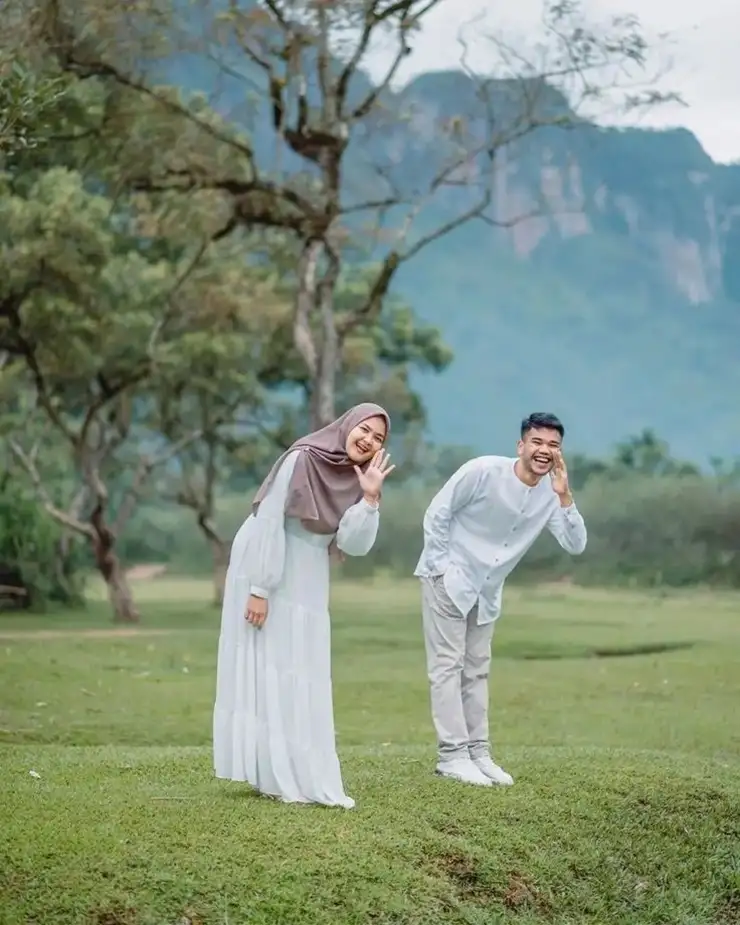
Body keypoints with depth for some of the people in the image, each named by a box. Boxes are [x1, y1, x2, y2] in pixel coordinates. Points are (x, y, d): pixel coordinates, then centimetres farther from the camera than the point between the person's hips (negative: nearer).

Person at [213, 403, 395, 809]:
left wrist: (370, 497, -20)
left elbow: (353, 545, -9)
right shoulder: (301, 459, -17)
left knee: (301, 678, 7)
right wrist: (259, 588, -21)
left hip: (307, 584, 7)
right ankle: (274, 775, -2)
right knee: (265, 671, -4)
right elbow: (268, 521, -19)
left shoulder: (356, 480, 0)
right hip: (266, 572, -7)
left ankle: (300, 775, 12)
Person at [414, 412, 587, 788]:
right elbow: (436, 514, -14)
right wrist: (441, 567, -16)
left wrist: (564, 497, -21)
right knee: (448, 665, -7)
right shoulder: (483, 471, -20)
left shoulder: (551, 495, -5)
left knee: (476, 669, 11)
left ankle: (478, 752, 17)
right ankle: (452, 755, -7)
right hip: (448, 579, -6)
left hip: (487, 590, 6)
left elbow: (575, 546, -11)